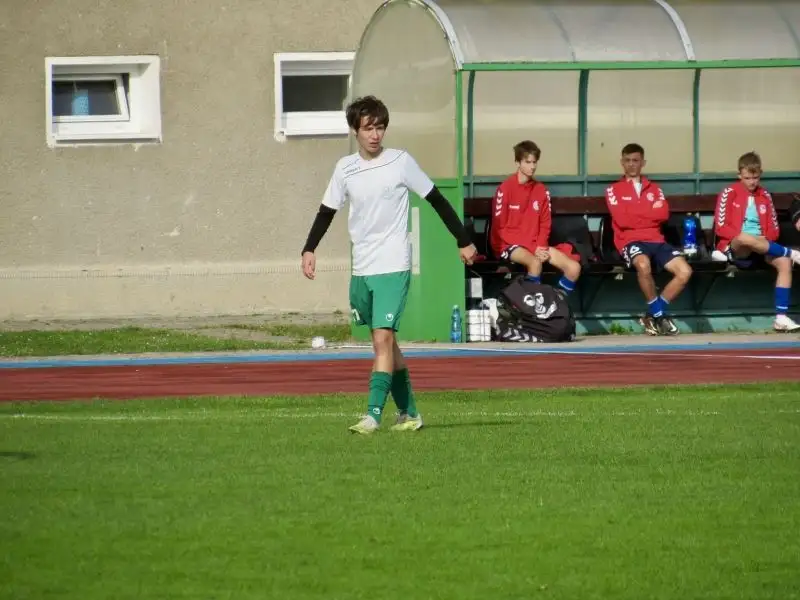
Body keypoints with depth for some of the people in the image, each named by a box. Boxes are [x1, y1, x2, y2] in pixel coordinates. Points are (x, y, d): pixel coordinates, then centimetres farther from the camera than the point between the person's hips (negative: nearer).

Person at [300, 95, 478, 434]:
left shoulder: (401, 162, -5)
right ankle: (408, 412, 22)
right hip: (361, 270, 5)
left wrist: (464, 241, 5)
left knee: (383, 338, -16)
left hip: (393, 267, -5)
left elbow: (437, 201, 2)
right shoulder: (345, 168, 5)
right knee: (384, 341, 11)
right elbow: (327, 211, 14)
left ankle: (374, 414, -20)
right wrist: (309, 250, 1)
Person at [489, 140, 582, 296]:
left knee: (574, 267, -13)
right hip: (509, 244, -6)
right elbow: (500, 228, -10)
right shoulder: (505, 189, -9)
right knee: (535, 262, -38)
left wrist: (541, 247, -9)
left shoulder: (541, 190, 8)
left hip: (537, 245, 6)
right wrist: (532, 248, -14)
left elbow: (545, 223, 12)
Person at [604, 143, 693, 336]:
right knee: (644, 265, -40)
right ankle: (660, 313, -20)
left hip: (656, 240, 4)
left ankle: (653, 315, -6)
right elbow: (622, 219, -7)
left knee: (685, 271, -20)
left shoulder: (654, 189, 21)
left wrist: (635, 213, -4)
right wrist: (649, 212, 1)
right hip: (630, 241, -4)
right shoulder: (614, 190, 10)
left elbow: (663, 213, 0)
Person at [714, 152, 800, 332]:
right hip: (734, 247, -4)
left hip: (761, 247, 4)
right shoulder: (729, 193, 0)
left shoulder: (764, 195, 13)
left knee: (785, 262, -27)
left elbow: (774, 229, 14)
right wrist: (744, 237, -18)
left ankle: (781, 317, -31)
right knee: (745, 239, -42)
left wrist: (764, 239, -8)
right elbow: (721, 227, -6)